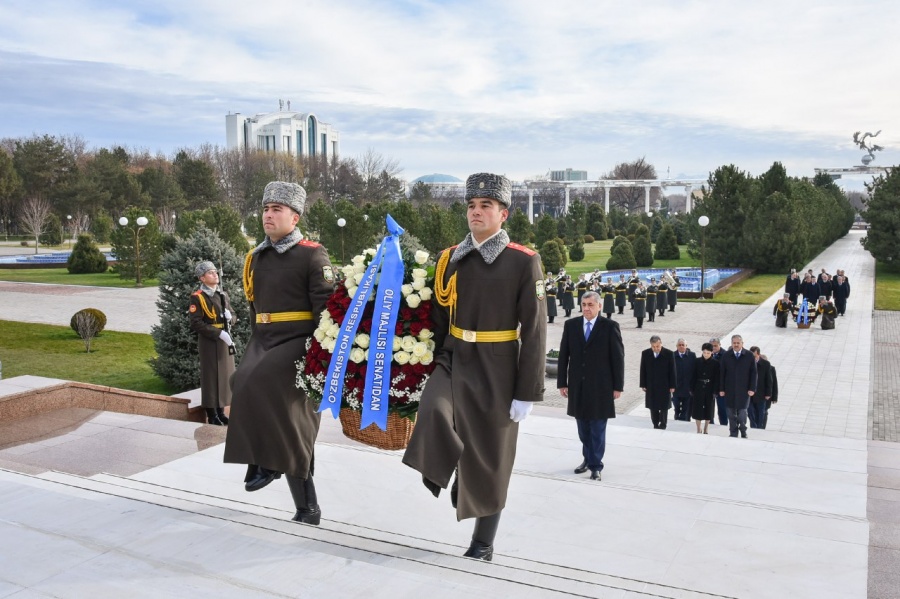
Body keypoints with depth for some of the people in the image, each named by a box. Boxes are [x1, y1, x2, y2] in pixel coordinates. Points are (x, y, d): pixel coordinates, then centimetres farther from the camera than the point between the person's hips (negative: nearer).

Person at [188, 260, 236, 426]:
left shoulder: (223, 295, 12)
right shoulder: (197, 297, -9)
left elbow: (232, 316, 19)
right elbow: (196, 323, -15)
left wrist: (229, 317, -6)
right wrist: (219, 333, -20)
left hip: (225, 340, 7)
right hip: (208, 341, -7)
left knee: (225, 375, 9)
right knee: (211, 376, -2)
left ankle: (220, 412, 20)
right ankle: (212, 415, 6)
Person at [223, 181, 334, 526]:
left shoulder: (312, 255, -5)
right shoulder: (256, 258, 16)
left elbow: (326, 310, -11)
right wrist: (254, 347, 21)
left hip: (298, 341, -6)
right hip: (263, 342, 6)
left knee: (253, 383, -28)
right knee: (291, 425, 3)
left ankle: (266, 463, -12)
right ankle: (307, 507, 17)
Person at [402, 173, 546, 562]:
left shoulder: (524, 262, -8)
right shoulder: (448, 259, 5)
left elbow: (534, 332, -9)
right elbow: (438, 320, 10)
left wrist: (527, 393, -12)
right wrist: (429, 370, 9)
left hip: (496, 371, -3)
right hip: (453, 361, 3)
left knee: (490, 459, 7)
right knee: (433, 412, -29)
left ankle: (483, 542, 26)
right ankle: (453, 475, -2)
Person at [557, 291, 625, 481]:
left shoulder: (610, 326, -5)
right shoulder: (570, 325, 4)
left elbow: (618, 358, -4)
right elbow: (563, 355, 6)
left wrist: (618, 386, -6)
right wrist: (562, 382, 3)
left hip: (600, 387, -3)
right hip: (577, 386, 3)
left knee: (598, 429, 3)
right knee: (583, 428, 13)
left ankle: (596, 465, 14)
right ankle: (588, 459, 29)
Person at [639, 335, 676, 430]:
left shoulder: (669, 354, -7)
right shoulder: (645, 354, -1)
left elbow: (672, 371, -4)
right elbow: (643, 370, 4)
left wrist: (672, 386, -5)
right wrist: (643, 385, 1)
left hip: (664, 386, -2)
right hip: (650, 386, 2)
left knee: (664, 408, 3)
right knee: (653, 408, 6)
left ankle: (662, 426, 13)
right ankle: (656, 426, 16)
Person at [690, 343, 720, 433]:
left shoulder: (715, 363, -4)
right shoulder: (697, 361, 0)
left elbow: (716, 378, -5)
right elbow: (693, 376, 2)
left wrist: (715, 391, -10)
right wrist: (692, 389, 0)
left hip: (709, 389, -1)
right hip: (699, 388, 1)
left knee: (708, 409, 8)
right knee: (697, 409, 1)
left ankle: (706, 429, 21)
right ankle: (698, 430, 10)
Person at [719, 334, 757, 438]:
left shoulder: (749, 356, 0)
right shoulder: (726, 356, 2)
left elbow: (753, 373, 1)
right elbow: (722, 373, 3)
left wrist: (752, 388, -5)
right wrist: (721, 389, 0)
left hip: (744, 390, -1)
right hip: (730, 390, 1)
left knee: (742, 412, -1)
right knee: (731, 413, 7)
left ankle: (743, 432, 20)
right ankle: (733, 433, 17)